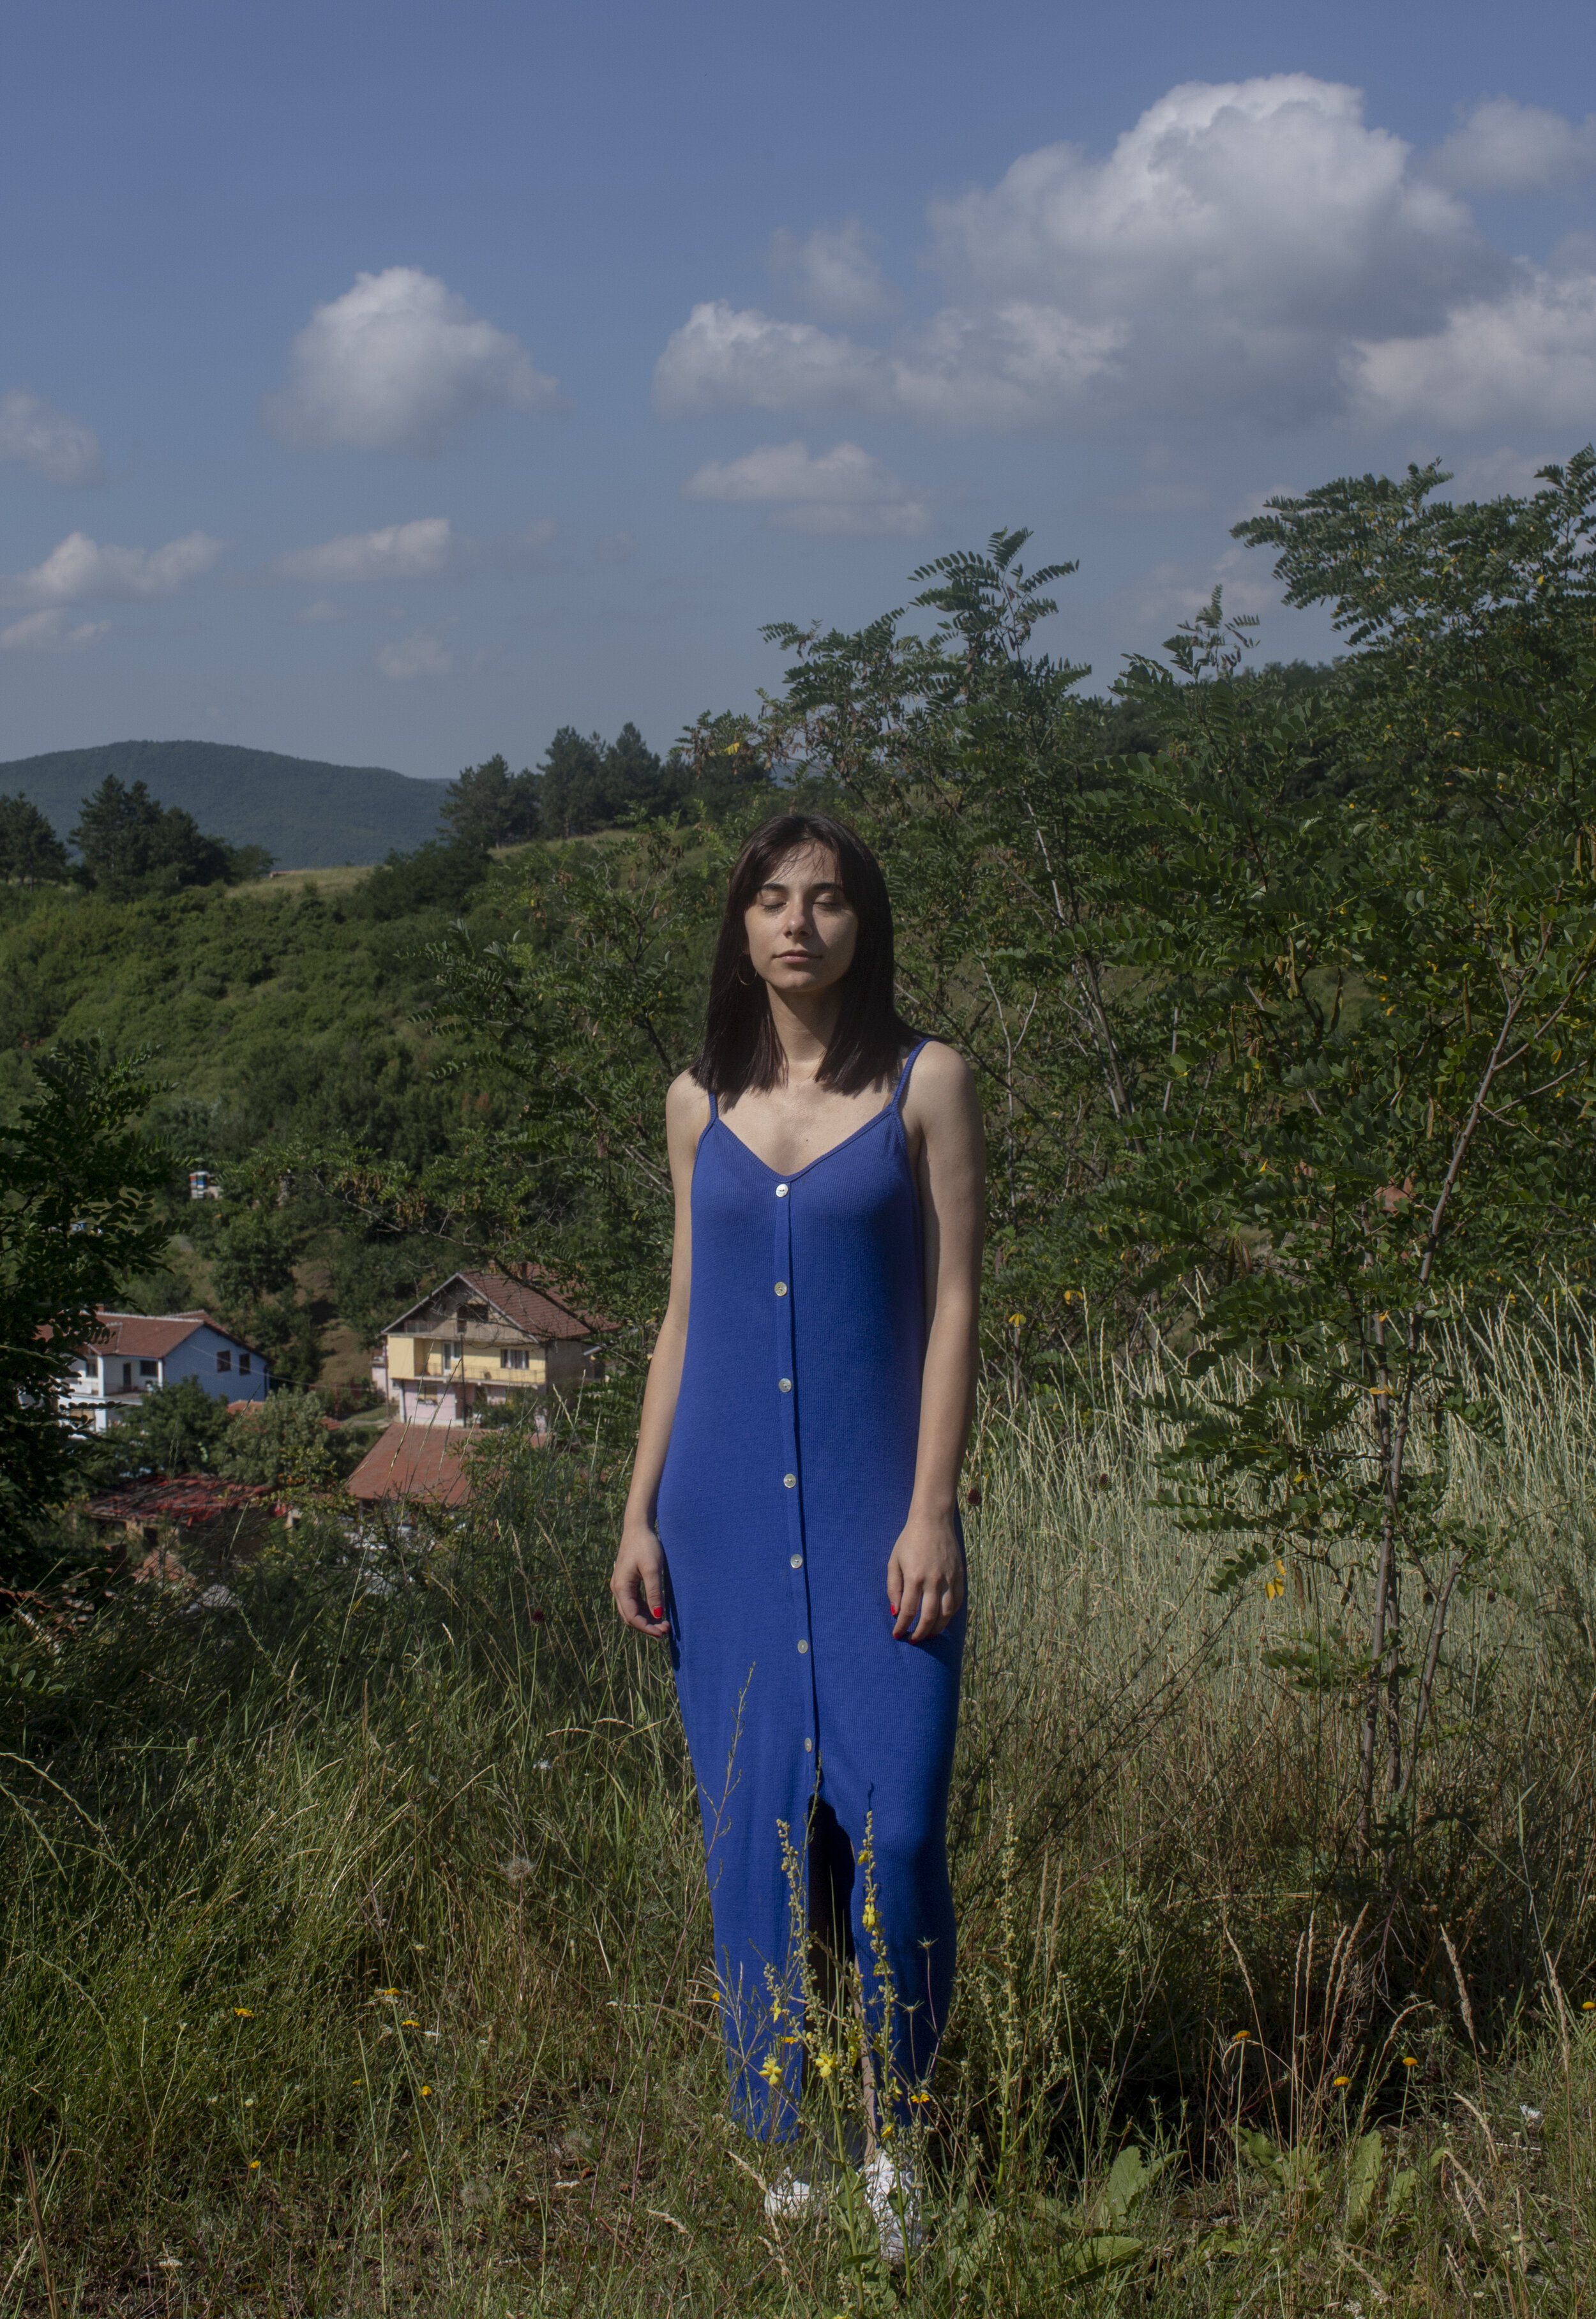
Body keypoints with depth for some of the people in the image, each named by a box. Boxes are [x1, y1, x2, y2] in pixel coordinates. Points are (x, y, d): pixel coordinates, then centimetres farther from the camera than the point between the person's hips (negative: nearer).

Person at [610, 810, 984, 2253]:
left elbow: (953, 1308, -2)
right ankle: (778, 2147, 18)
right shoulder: (700, 1103, 11)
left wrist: (931, 1510, -9)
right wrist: (640, 1512, 9)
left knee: (893, 1823, -9)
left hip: (873, 1507, -3)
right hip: (728, 1510, 3)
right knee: (753, 1829, 4)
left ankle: (897, 2134, 12)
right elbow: (684, 1318, 15)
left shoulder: (925, 1084, 1)